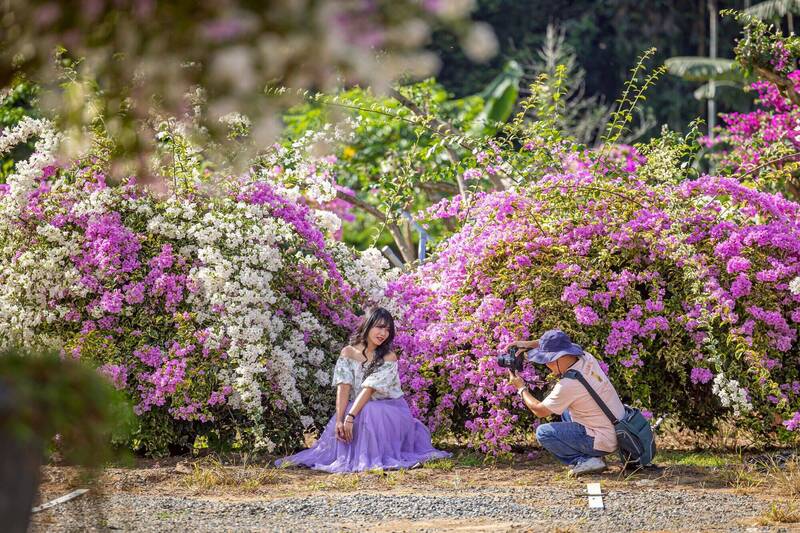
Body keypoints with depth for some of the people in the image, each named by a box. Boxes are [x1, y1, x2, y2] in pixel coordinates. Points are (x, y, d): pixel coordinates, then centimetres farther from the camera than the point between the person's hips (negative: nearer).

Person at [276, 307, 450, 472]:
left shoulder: (388, 358, -9)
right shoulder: (348, 352, -1)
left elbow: (369, 389, -21)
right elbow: (344, 387, -12)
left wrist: (350, 417, -31)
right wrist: (339, 419, -26)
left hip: (389, 410, -3)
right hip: (358, 409, 3)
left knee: (369, 415, -36)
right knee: (339, 428, -28)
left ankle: (375, 458, -22)